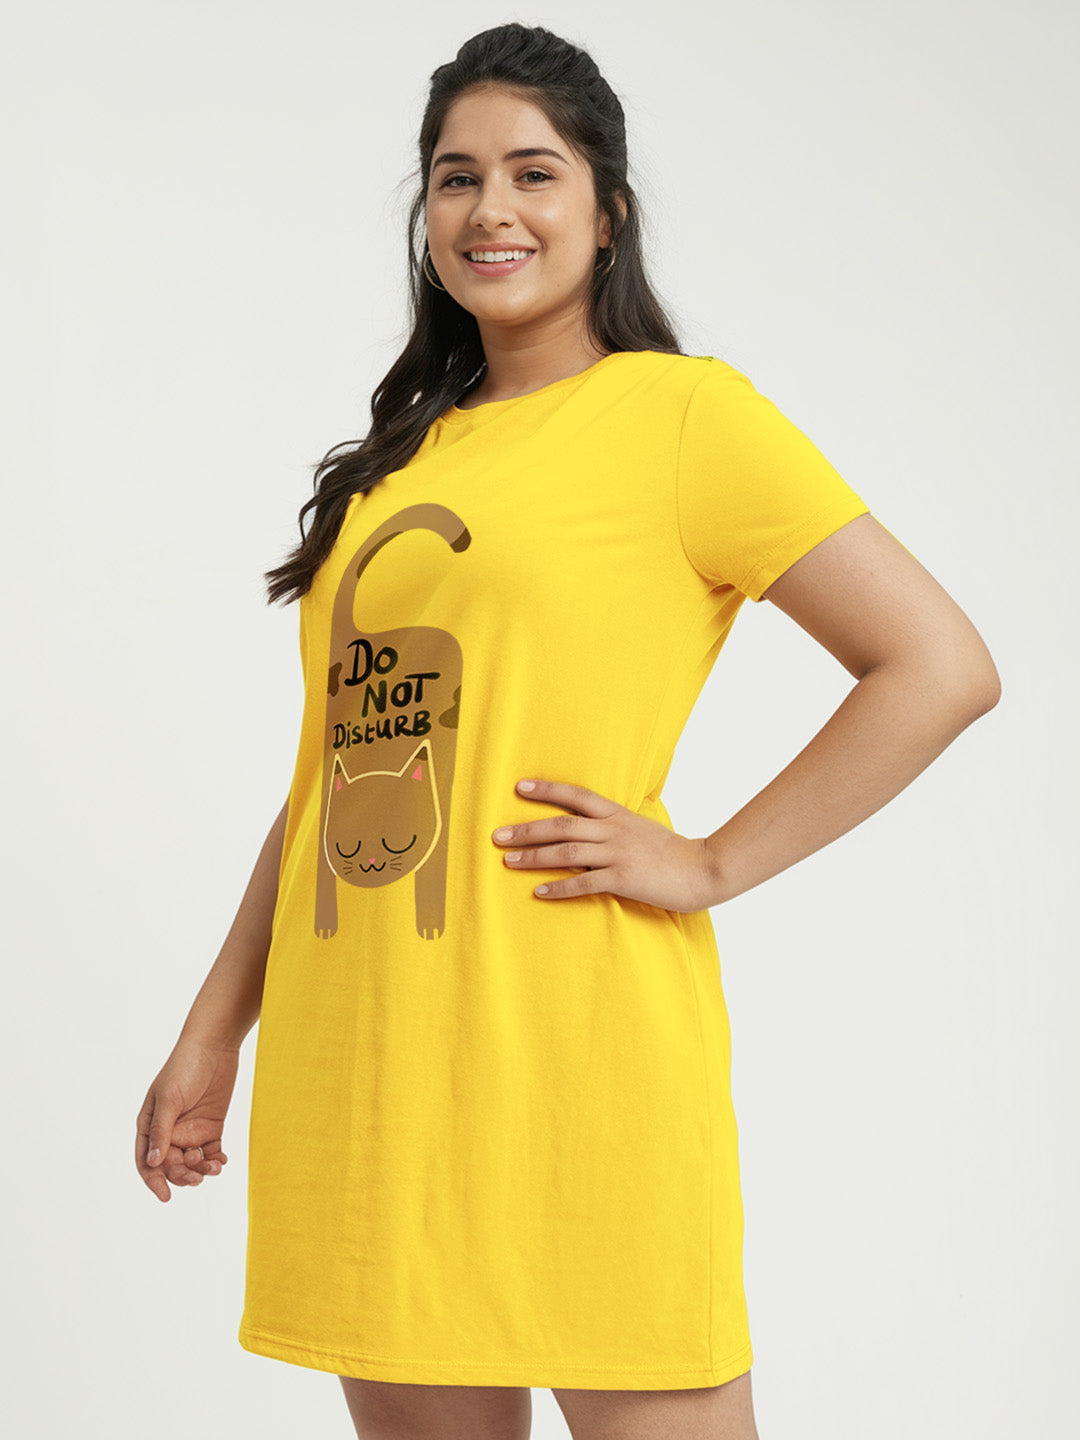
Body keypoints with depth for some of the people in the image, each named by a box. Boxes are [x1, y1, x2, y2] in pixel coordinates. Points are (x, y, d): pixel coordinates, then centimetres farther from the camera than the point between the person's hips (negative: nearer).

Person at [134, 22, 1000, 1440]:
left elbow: (942, 666, -8)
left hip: (568, 1044, -6)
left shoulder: (680, 411, -3)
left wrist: (707, 863, -10)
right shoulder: (403, 457, 17)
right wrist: (214, 1031, 17)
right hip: (354, 1060, 6)